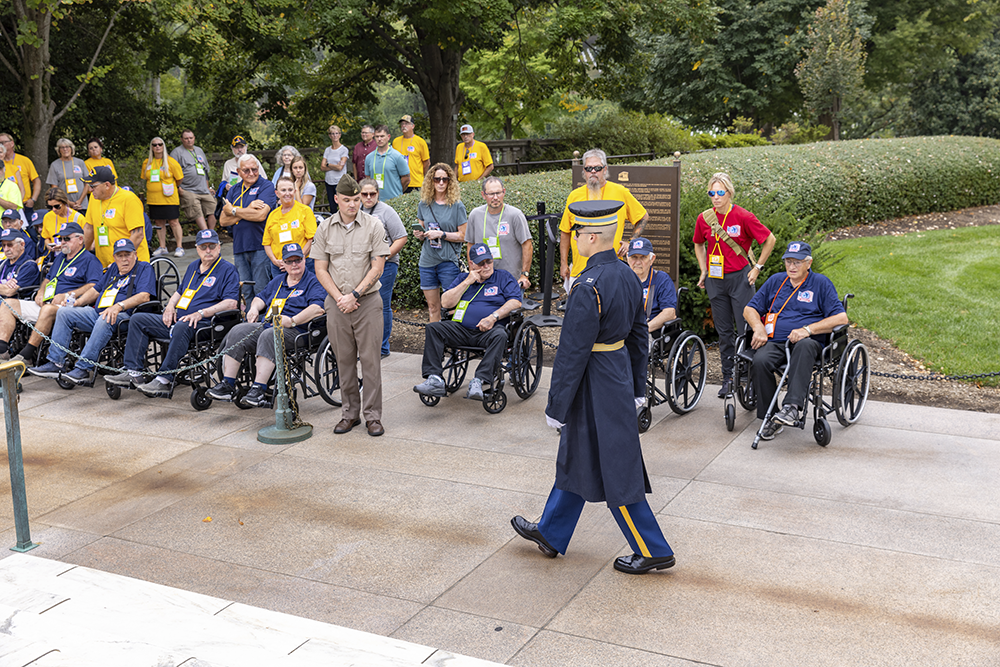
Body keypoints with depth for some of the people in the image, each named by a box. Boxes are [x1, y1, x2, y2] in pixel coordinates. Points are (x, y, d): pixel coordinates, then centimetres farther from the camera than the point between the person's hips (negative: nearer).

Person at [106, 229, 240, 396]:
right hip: (177, 319, 8)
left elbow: (231, 302, -16)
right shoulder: (193, 267, 22)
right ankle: (133, 372, -9)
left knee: (182, 327, -40)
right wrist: (170, 306, 11)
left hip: (202, 324, -8)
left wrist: (201, 313, -24)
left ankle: (164, 380, -41)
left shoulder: (228, 270, -3)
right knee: (138, 319, 0)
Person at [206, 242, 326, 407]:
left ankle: (258, 390, -42)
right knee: (237, 332, -16)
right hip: (266, 324, 7)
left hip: (293, 331, -7)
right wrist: (254, 307, 9)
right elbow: (261, 297, 34)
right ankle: (227, 385, -18)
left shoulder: (313, 282, 2)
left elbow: (318, 308, -15)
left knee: (268, 336, -37)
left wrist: (292, 321, -22)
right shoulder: (278, 281, 26)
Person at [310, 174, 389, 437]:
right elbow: (321, 270, 5)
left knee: (370, 359, -1)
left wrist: (354, 295, -11)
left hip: (368, 301, -2)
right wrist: (339, 298, -7)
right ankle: (350, 412, 19)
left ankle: (372, 415, 6)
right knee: (344, 359, 8)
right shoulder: (325, 228, 6)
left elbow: (377, 267, -6)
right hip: (336, 303, 3)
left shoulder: (373, 226, -2)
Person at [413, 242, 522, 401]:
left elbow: (515, 302, -2)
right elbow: (446, 303, 8)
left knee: (500, 335, -37)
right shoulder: (463, 278, 20)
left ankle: (480, 381, -45)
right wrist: (467, 282, 1)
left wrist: (493, 317, -16)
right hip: (461, 329, 3)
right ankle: (434, 380, -29)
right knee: (433, 328, -19)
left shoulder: (503, 277, 12)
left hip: (488, 331, -3)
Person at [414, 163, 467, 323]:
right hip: (427, 261, 4)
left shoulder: (457, 206, -4)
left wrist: (441, 234, -17)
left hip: (448, 261, -4)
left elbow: (463, 236, -5)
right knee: (432, 306, 10)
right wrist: (419, 235, -4)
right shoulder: (423, 205, 7)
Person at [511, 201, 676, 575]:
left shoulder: (589, 287, -25)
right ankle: (550, 534, 34)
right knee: (575, 459, 20)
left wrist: (556, 407, -14)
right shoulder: (627, 276, 3)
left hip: (595, 386, -10)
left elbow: (573, 353, -22)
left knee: (614, 471, 3)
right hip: (619, 373, 10)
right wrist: (637, 387, 21)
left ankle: (653, 551, 15)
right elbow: (639, 334, 12)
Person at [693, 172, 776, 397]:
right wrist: (704, 271, 11)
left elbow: (769, 240, -2)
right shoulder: (704, 218, 1)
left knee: (745, 330, -2)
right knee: (724, 331, 11)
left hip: (740, 277, -4)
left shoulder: (744, 217, -11)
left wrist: (757, 267, -2)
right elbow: (699, 244, 19)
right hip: (715, 280, 4)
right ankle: (728, 379, 20)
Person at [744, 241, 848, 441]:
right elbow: (750, 309, 21)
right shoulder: (775, 281, 20)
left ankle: (791, 407, -51)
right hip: (775, 342, 3)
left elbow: (841, 317, -2)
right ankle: (771, 418, -20)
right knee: (760, 361, -32)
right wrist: (759, 329, -1)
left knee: (804, 345, -41)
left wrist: (807, 329, -13)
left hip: (808, 342, -3)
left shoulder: (821, 283, 8)